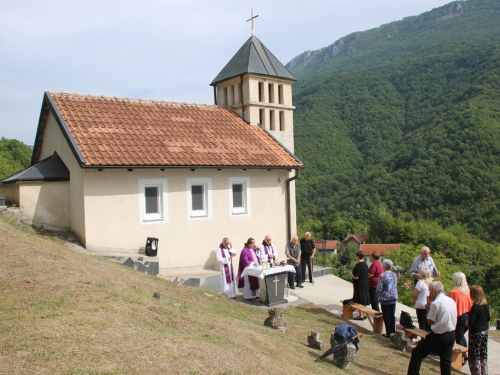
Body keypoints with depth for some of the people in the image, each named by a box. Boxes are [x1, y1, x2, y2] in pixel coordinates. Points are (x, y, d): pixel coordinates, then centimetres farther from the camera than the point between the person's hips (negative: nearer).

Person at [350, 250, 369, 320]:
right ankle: (364, 314, 24)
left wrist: (351, 274, -4)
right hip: (365, 284, 9)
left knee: (359, 301, 0)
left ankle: (361, 315, 4)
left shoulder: (358, 265, -20)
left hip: (359, 286, -9)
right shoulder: (365, 264, 7)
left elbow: (356, 277, -23)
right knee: (363, 300, 16)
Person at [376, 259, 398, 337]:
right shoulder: (394, 275, 0)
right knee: (392, 315, 14)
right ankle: (393, 331, 18)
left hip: (385, 299, -5)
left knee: (386, 316, 4)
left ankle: (388, 333, 8)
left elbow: (379, 289, -13)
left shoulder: (382, 276, -16)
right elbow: (396, 286, 11)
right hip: (394, 298, 5)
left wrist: (379, 296, 4)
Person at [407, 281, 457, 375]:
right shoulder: (452, 301, 5)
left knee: (416, 353, 4)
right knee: (446, 360, 15)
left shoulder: (436, 303, -17)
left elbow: (430, 321, -11)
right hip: (451, 335, 7)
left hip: (438, 336, -7)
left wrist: (429, 307, -3)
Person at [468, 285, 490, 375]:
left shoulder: (475, 307, -21)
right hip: (485, 332, 8)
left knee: (474, 356, 2)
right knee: (483, 354, 18)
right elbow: (488, 319, 12)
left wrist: (466, 323, -2)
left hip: (475, 333, -8)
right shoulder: (486, 305, 1)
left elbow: (470, 323, -22)